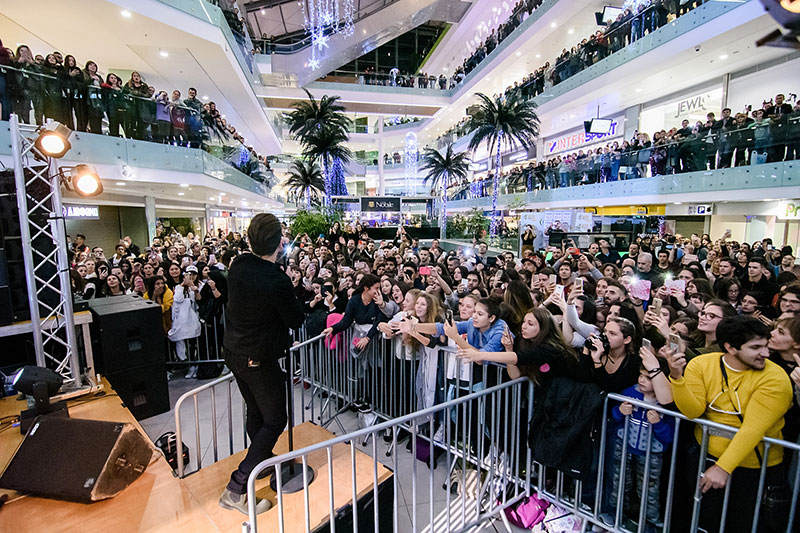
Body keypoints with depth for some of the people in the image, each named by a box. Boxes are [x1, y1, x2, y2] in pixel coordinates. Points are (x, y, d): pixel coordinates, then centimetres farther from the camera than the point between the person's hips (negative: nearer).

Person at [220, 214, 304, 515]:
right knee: (274, 421, 9)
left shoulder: (238, 265, -6)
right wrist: (298, 300, 2)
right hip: (259, 360, -8)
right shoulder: (277, 281, -27)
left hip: (234, 352, 8)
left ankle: (265, 461, 47)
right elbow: (296, 321, -14)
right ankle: (236, 489, 13)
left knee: (255, 412, 25)